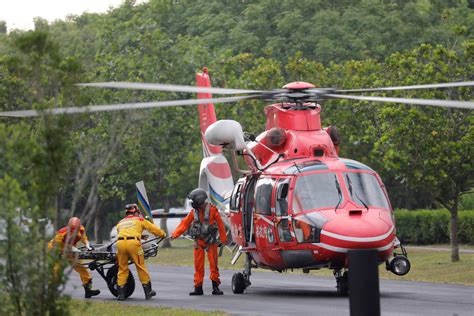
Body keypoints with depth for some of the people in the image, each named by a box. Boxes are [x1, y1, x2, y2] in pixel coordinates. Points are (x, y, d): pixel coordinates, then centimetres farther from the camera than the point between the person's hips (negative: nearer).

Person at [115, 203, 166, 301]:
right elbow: (153, 228, 26)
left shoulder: (120, 223, 29)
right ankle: (148, 291, 13)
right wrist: (163, 235, 45)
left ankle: (121, 293, 6)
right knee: (141, 267, 7)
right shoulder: (139, 220, 21)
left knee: (122, 268, 11)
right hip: (133, 242, -3)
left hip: (120, 242, 3)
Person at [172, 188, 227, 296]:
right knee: (198, 265, 3)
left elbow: (220, 224, -2)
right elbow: (184, 223, 8)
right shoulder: (194, 212, 7)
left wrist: (223, 239, -1)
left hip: (210, 241, -4)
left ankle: (215, 287, 2)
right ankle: (198, 288, 8)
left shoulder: (212, 210, -6)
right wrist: (175, 234, -2)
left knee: (213, 264, -4)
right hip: (199, 241, 4)